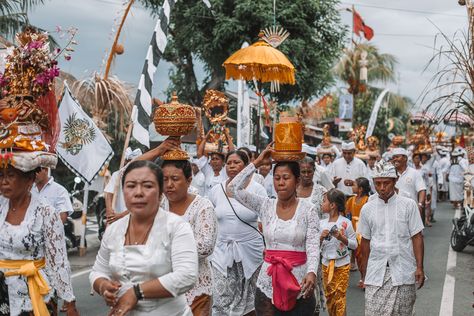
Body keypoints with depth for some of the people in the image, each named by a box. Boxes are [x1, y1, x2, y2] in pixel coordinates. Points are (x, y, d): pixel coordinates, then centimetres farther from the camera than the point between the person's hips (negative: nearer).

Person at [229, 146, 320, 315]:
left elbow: (313, 246, -11)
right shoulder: (265, 206, 5)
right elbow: (234, 188, 0)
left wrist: (312, 272, -29)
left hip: (299, 283, -2)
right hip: (268, 282, 2)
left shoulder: (308, 209, -3)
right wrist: (257, 162, -2)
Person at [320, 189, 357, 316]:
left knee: (340, 295, -2)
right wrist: (321, 237, -14)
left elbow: (354, 245, -6)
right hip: (326, 264, 4)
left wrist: (342, 238, -21)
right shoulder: (322, 223, 3)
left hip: (342, 264, -4)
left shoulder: (346, 223, -9)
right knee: (329, 295, 9)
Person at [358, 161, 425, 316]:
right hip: (376, 273, 1)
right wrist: (363, 274, 14)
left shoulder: (408, 205, -1)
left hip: (403, 272, -1)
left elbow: (417, 237, 0)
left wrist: (419, 268, -7)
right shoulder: (367, 209, 5)